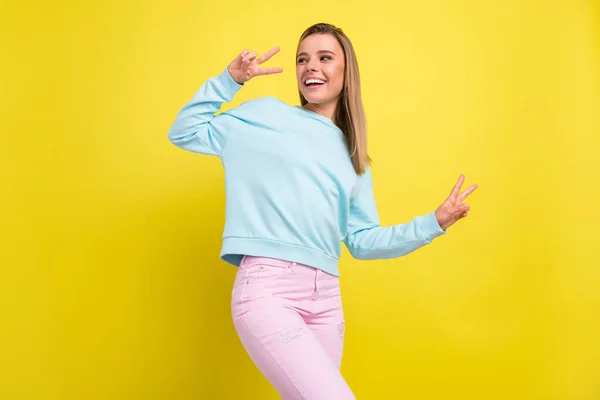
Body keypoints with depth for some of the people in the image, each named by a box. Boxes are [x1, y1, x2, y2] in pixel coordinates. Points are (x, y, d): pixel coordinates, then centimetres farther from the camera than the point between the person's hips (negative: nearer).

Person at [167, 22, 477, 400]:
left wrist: (435, 222, 13)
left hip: (326, 298, 6)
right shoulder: (268, 115, 9)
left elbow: (363, 241, 18)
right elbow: (185, 133, 10)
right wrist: (230, 80, 2)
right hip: (268, 287, -6)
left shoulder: (354, 160, 20)